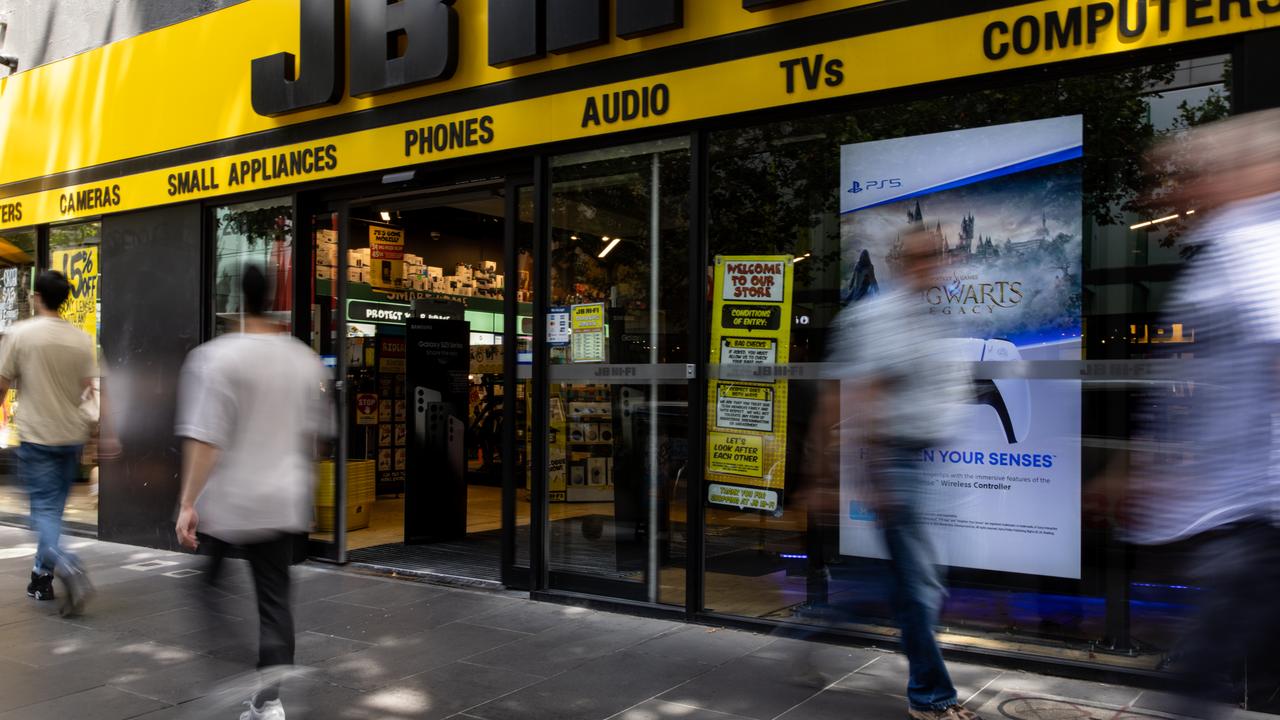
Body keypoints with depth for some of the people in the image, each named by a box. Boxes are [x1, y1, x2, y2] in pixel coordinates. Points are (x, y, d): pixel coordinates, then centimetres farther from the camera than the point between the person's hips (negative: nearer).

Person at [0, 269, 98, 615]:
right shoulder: (83, 339, 2)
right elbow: (89, 392, 4)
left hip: (36, 435, -4)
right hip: (72, 435, 4)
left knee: (44, 509, -2)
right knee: (53, 507, 15)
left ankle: (66, 566, -24)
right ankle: (42, 577, 23)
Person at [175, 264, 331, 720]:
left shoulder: (216, 357, -12)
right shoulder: (305, 361, 6)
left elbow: (204, 439, -18)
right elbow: (314, 433, 14)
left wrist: (188, 502, -14)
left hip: (224, 504, -4)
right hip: (284, 502, 5)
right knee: (274, 599, 9)